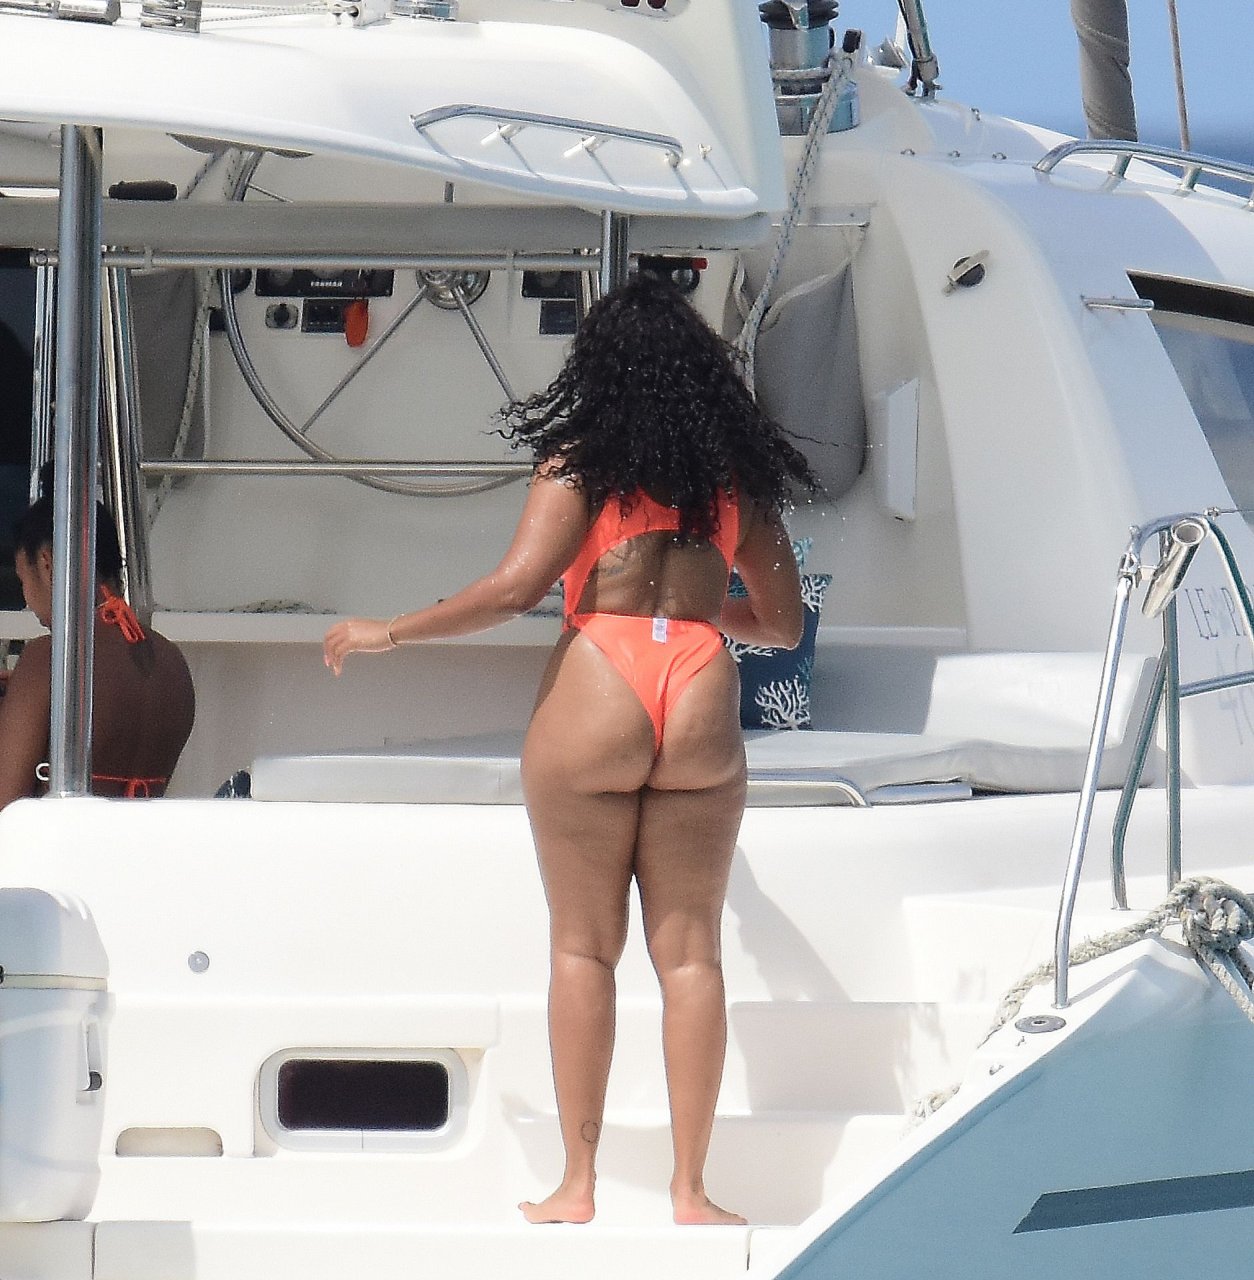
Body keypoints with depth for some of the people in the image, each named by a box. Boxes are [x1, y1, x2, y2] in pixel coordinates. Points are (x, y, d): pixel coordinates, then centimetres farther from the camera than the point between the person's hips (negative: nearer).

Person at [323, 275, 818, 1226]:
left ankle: (578, 1185, 4)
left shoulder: (580, 464, 0)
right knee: (689, 950, 5)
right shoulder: (740, 475, 11)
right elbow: (783, 623, 16)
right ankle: (691, 1190, 4)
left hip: (594, 698, -2)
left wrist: (390, 633, 1)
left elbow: (515, 587, -10)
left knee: (584, 945, 4)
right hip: (704, 709, 3)